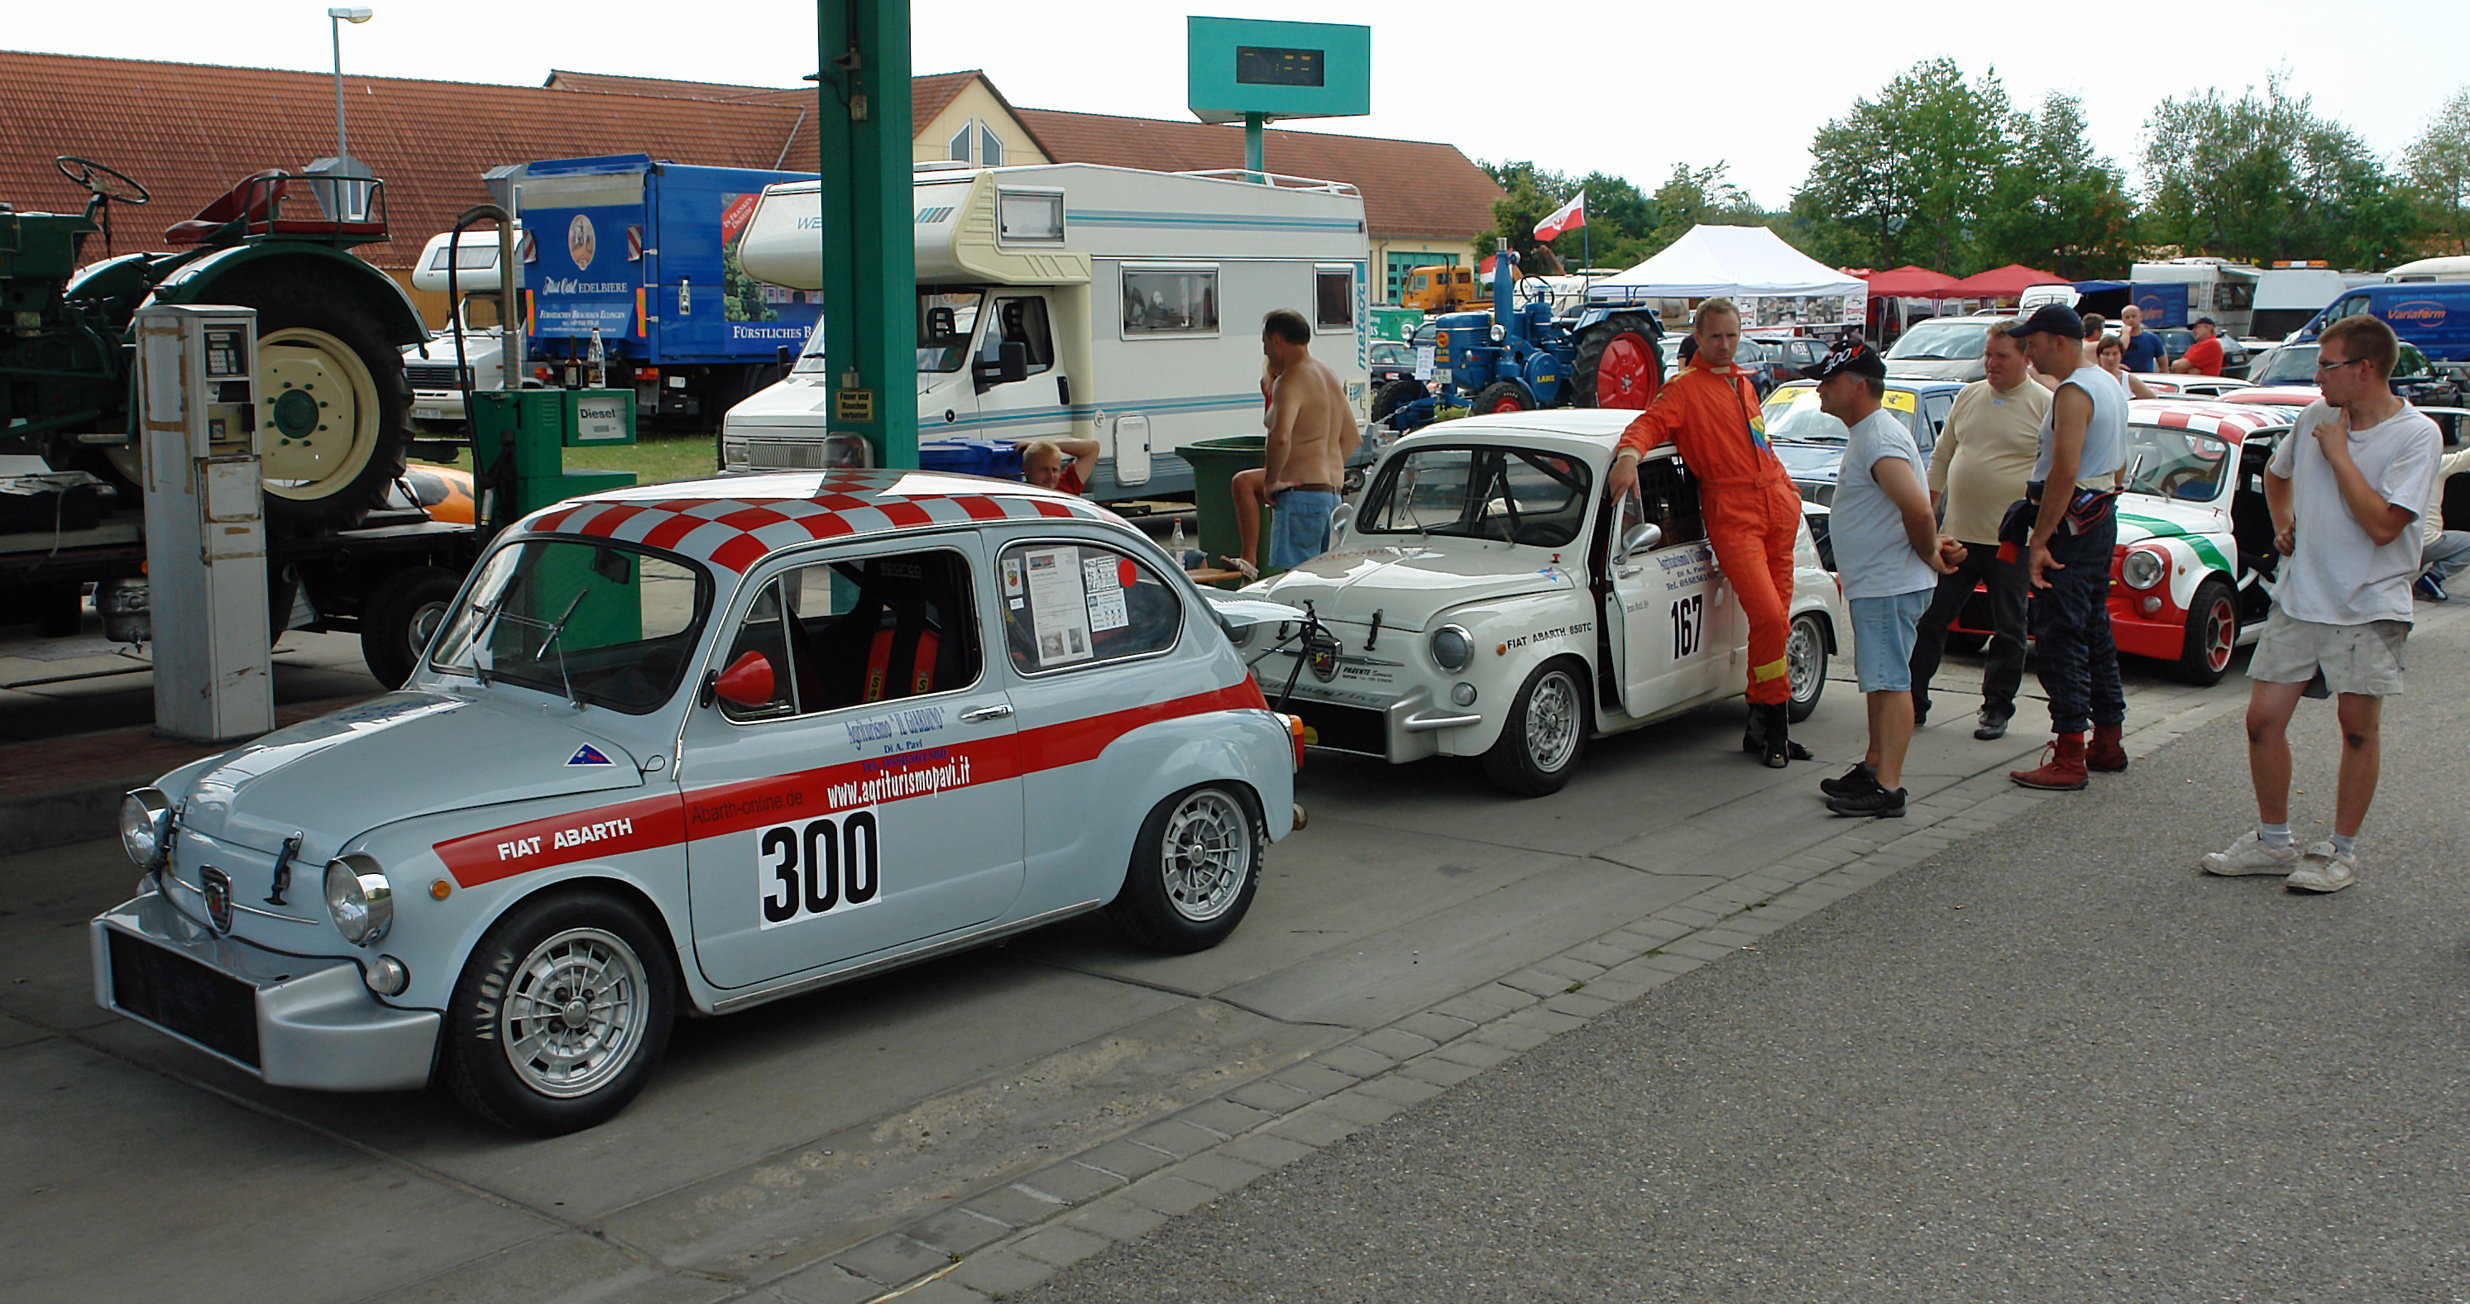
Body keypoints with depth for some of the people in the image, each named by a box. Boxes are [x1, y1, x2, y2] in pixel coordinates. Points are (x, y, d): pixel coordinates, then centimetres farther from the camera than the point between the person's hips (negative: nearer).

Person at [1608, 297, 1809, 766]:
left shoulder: (1743, 384, 21)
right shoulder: (1685, 386, -2)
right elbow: (1650, 422, -18)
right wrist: (1628, 455, -37)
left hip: (1777, 508, 7)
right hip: (1731, 516, -7)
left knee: (1775, 618, 5)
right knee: (1768, 618, -17)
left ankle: (1763, 728, 12)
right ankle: (1772, 720, -3)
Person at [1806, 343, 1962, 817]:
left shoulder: (1879, 440, -19)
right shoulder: (1866, 435, 17)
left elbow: (1918, 509, -30)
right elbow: (1917, 511, 23)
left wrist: (1928, 555, -15)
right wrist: (1931, 545, 9)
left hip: (1890, 586, -11)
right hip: (1875, 584, 11)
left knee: (1890, 682, -10)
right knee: (1880, 681, 18)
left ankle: (1888, 789, -9)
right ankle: (1874, 767, 28)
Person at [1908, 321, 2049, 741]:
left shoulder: (2047, 406, -5)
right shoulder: (1968, 397, 10)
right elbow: (1941, 456, 17)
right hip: (1957, 535, 4)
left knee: (2008, 630, 5)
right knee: (1930, 620, 4)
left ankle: (1997, 709, 16)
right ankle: (1913, 701, 11)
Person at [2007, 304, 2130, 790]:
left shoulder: (2073, 393, -17)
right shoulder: (2109, 385, 16)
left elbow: (2064, 472, -25)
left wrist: (2039, 541, -25)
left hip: (2070, 525, -11)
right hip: (2102, 519, 11)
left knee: (2061, 636, -10)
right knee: (2094, 629, 17)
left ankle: (2068, 757, -11)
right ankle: (2108, 740, 24)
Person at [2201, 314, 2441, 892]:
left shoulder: (2416, 435, -11)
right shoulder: (2316, 416, 5)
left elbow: (2382, 525, -21)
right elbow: (2276, 471, 27)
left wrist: (2339, 454, -15)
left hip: (2368, 606, -5)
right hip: (2299, 597, 5)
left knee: (2357, 727, 1)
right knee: (2263, 718, 2)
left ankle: (2341, 851, 14)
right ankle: (2272, 842, 16)